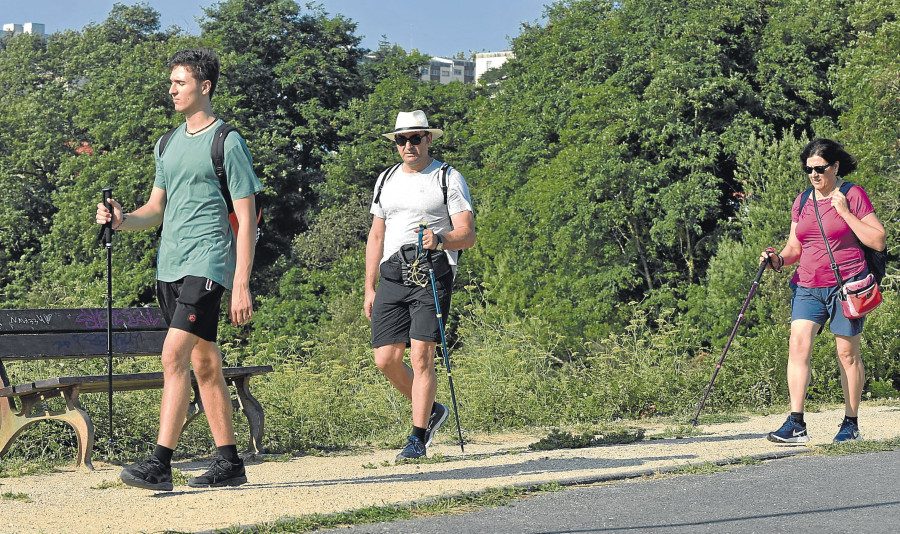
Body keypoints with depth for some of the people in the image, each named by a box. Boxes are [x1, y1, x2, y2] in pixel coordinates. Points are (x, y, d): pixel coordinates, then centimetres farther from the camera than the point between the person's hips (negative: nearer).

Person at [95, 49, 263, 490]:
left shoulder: (228, 143, -6)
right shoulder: (169, 143, 17)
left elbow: (246, 220, -8)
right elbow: (156, 209, 21)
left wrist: (241, 286, -15)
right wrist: (122, 220, -2)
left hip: (206, 264, -8)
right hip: (169, 266, 8)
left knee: (174, 356, -17)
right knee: (204, 363, 10)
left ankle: (160, 463, -19)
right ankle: (229, 462, 16)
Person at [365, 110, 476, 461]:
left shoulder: (449, 179, 3)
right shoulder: (386, 181, 19)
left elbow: (468, 236, -3)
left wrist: (439, 238, -24)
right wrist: (369, 288, 16)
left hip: (432, 274, -5)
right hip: (392, 275, 5)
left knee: (421, 357, -12)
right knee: (386, 359, -2)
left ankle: (418, 439, -4)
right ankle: (430, 410, 22)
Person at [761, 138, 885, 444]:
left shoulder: (853, 195, -2)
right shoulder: (802, 201, 12)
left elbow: (878, 241, -7)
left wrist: (844, 212, -12)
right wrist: (779, 260, -5)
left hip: (845, 285, -4)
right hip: (808, 286, 4)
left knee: (847, 353, 1)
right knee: (798, 344, -12)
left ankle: (851, 424, 13)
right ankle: (796, 425, -15)